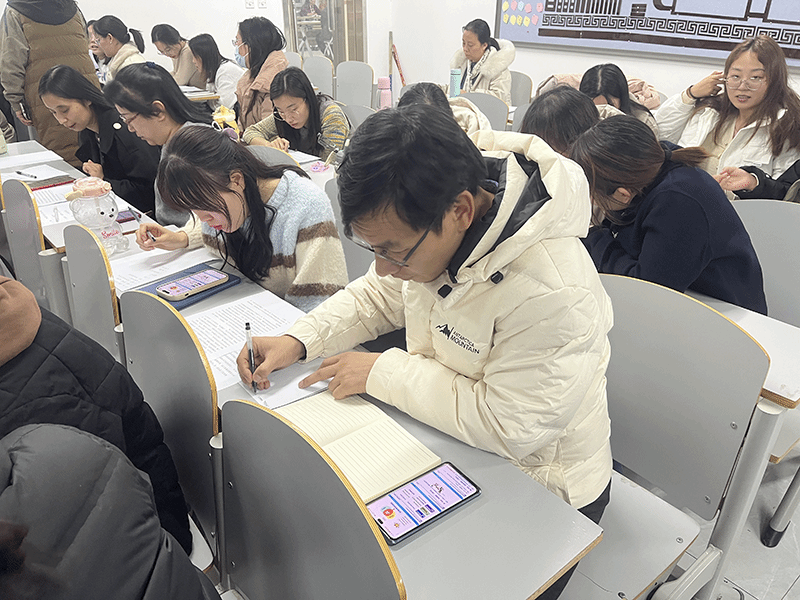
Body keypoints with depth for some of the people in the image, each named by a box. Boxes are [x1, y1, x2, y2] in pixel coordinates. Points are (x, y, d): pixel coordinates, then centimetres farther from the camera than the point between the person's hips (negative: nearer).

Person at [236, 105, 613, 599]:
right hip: (447, 434, 6)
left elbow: (507, 427, -29)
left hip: (537, 488, -5)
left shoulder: (552, 292, -36)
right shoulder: (423, 224, -14)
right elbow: (379, 297, 4)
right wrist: (298, 341, -10)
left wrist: (381, 372, -24)